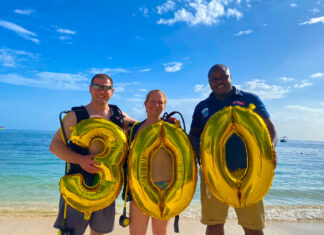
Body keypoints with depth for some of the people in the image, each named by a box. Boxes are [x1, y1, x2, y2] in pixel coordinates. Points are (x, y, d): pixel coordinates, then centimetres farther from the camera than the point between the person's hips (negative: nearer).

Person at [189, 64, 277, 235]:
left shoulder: (250, 99, 8)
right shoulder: (202, 107, 14)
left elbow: (269, 128, 5)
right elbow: (193, 135, 13)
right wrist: (200, 150, -9)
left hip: (245, 170, -1)